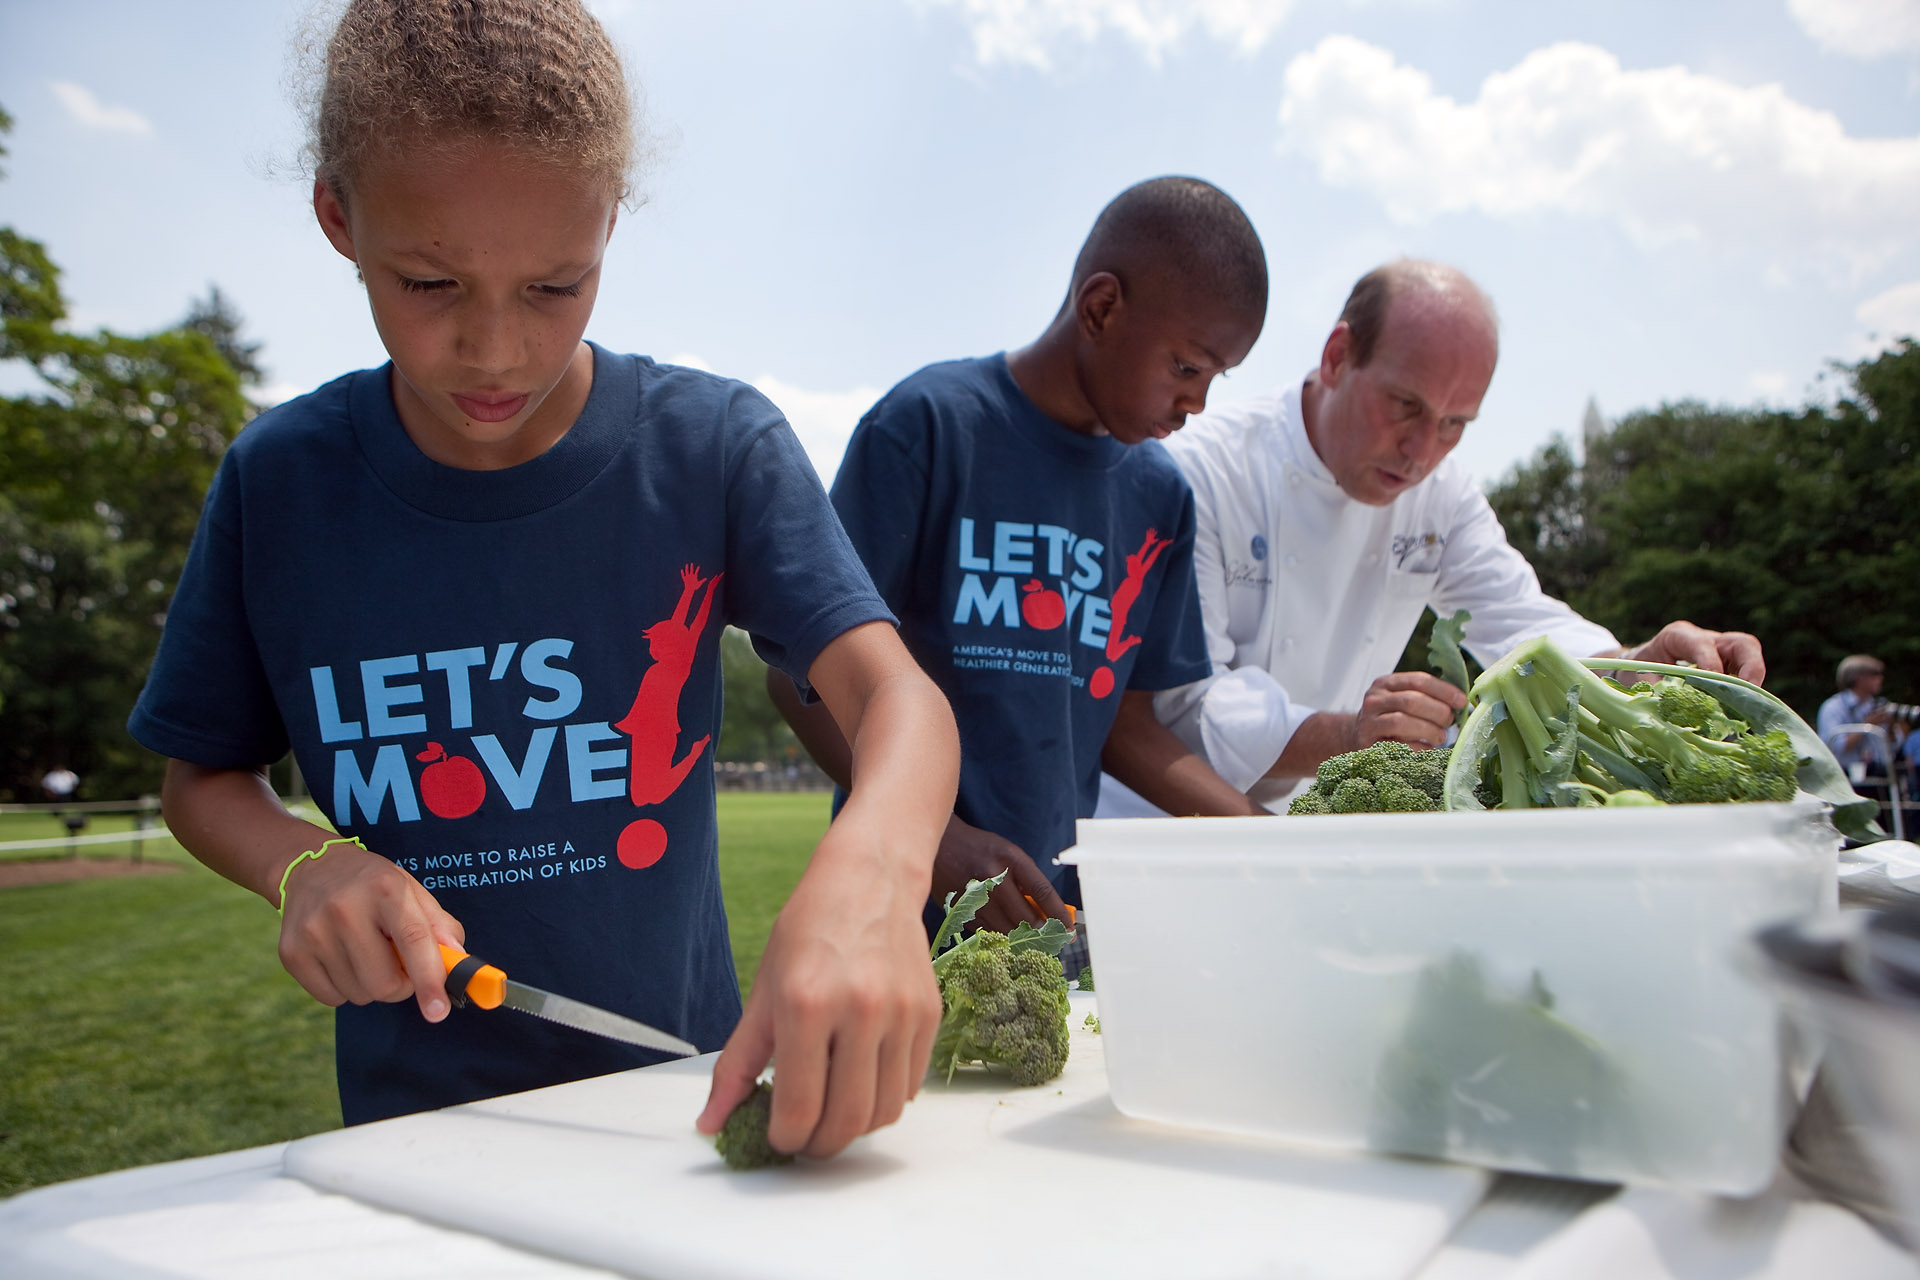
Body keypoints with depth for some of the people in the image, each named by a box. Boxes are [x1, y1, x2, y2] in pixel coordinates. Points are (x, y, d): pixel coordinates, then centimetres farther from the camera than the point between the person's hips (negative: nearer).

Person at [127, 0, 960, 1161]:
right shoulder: (280, 480, -3)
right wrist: (305, 867, -13)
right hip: (412, 1112, 1)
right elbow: (204, 777, 8)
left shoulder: (713, 446, -9)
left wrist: (870, 869, -41)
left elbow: (896, 693, -19)